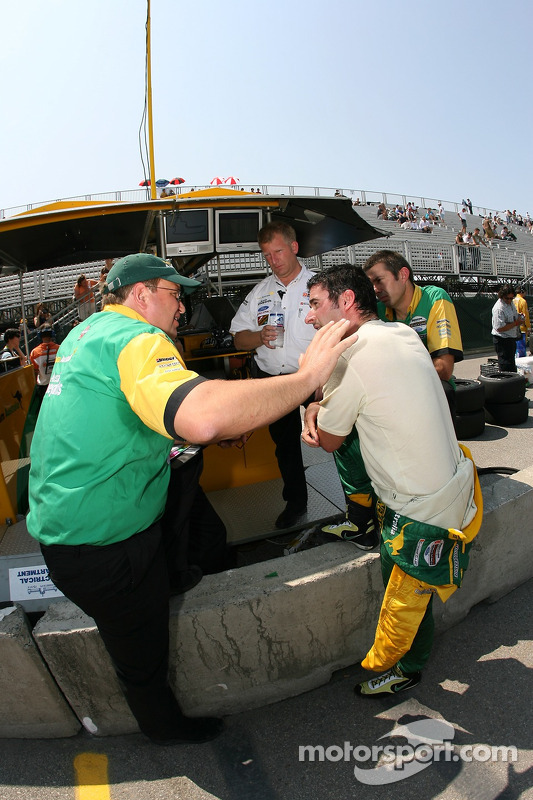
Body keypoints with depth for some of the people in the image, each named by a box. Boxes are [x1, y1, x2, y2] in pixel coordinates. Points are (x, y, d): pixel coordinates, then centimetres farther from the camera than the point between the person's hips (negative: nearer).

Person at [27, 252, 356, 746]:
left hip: (61, 519, 9)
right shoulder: (135, 339, -24)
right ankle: (165, 727, 42)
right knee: (142, 657, 17)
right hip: (101, 545, -9)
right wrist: (308, 376, -33)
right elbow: (201, 416, -45)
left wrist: (215, 429, 17)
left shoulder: (88, 333, 10)